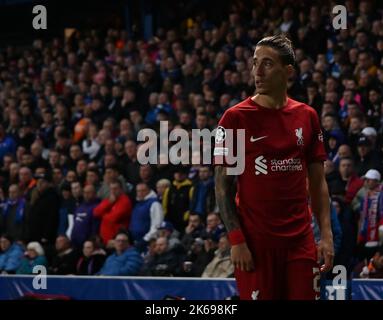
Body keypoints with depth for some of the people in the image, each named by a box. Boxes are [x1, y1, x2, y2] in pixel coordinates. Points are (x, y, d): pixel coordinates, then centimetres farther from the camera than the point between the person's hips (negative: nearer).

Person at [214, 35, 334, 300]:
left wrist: (326, 235, 2)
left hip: (300, 240, 3)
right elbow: (223, 185, -3)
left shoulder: (307, 117, 8)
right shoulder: (235, 118, -2)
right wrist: (236, 240, -12)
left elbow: (318, 182, 12)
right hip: (255, 242, -3)